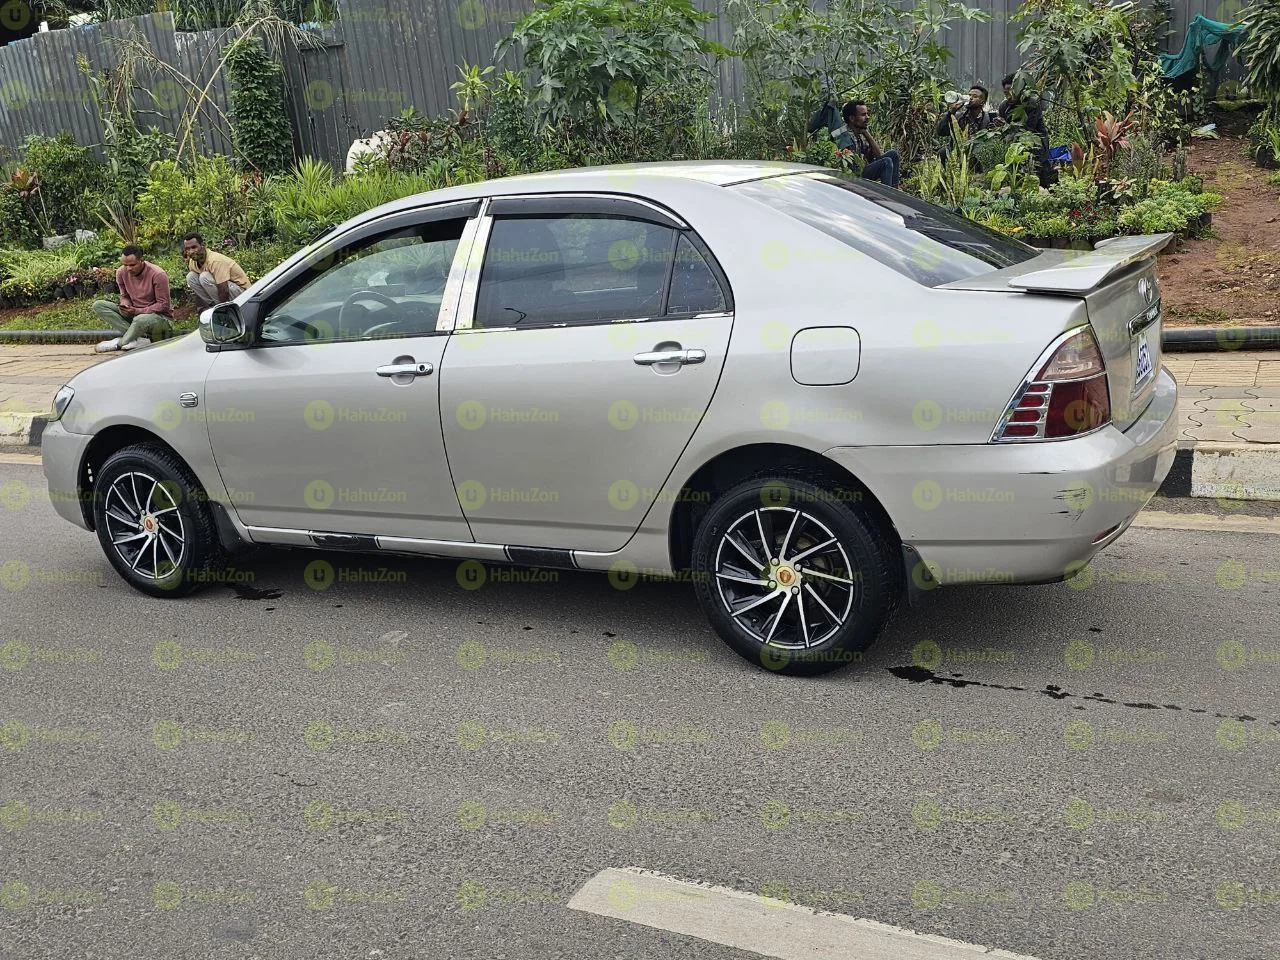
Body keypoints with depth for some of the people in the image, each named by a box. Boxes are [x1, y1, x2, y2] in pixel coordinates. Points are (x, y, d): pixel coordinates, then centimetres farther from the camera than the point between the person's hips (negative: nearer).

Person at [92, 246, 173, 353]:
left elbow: (163, 305, -16)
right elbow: (124, 296, 12)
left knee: (141, 320, -43)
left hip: (160, 316, -7)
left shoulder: (158, 275, -19)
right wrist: (125, 306, -14)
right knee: (98, 305, -11)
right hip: (134, 314, 7)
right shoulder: (121, 273, -3)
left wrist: (138, 311, -24)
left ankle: (120, 343, -11)